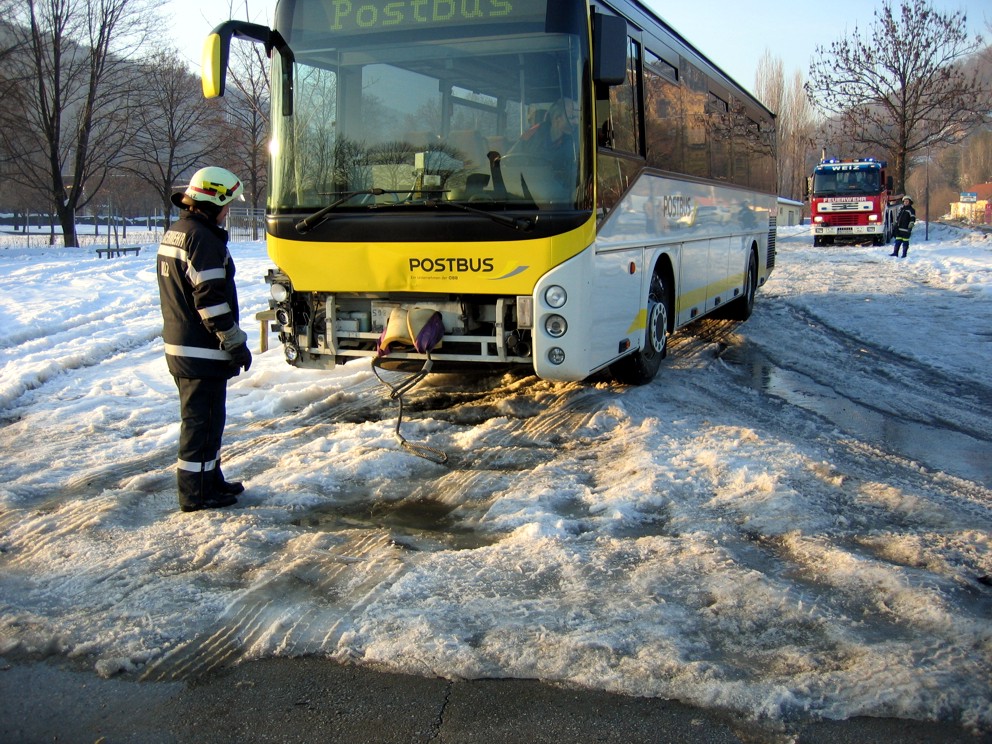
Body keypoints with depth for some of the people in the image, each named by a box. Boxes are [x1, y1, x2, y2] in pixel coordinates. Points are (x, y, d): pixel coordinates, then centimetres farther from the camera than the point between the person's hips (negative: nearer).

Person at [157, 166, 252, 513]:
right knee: (201, 421, -2)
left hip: (178, 346, 10)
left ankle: (210, 480, 29)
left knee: (205, 418, 18)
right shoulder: (204, 239, -17)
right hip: (203, 351, -10)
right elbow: (211, 299, -22)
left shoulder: (173, 233, 15)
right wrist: (236, 343, -16)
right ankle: (196, 493, 6)